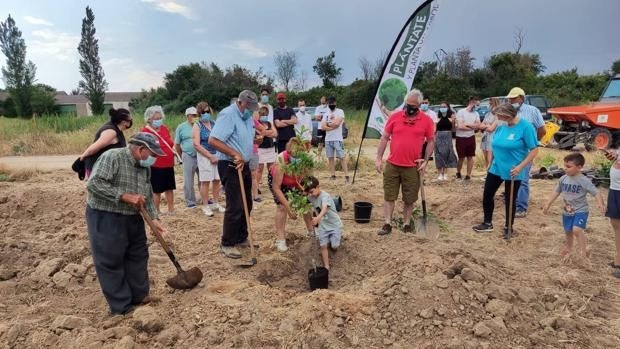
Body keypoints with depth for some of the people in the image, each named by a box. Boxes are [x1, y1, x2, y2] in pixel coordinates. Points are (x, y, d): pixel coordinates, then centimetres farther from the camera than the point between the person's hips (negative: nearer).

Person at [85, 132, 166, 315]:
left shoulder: (145, 167, 6)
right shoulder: (112, 157, -19)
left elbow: (148, 196, 12)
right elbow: (94, 184, -27)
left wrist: (154, 218, -1)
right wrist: (125, 196, -27)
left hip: (132, 219, 8)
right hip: (105, 217, -8)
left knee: (138, 257, 14)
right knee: (111, 262, 0)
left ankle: (139, 295, 29)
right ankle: (122, 306, 10)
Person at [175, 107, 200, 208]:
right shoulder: (181, 127, 1)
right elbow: (177, 144, 6)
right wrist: (182, 156, 9)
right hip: (188, 157, -2)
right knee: (188, 182, 4)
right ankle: (190, 201, 16)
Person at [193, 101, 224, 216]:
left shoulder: (214, 123, 9)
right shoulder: (197, 126, -5)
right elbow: (196, 145, -13)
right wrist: (210, 156, -14)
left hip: (217, 155, 5)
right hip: (204, 156, -4)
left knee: (216, 180, 8)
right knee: (205, 181, -1)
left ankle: (216, 203, 21)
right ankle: (206, 206, 8)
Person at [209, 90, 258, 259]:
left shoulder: (248, 116, 12)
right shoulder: (228, 114, -17)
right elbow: (213, 140, -25)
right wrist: (235, 154, -27)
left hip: (244, 165, 9)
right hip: (230, 166, -9)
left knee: (246, 204, 14)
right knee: (235, 206, -7)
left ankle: (241, 238, 28)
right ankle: (227, 244, 6)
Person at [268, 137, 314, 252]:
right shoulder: (280, 162, -42)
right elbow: (276, 188, -34)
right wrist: (288, 208, -34)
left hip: (295, 181, 4)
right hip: (276, 179, -4)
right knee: (282, 206, -17)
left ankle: (311, 231, 19)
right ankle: (280, 239, -7)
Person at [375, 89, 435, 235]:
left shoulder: (426, 120, -2)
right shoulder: (394, 116, -1)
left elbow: (431, 141, 6)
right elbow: (384, 138, 3)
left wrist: (425, 160, -5)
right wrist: (378, 158, -2)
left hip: (412, 167, 0)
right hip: (392, 165, 1)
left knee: (409, 199, 9)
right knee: (389, 196, 5)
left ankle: (407, 225, 23)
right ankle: (387, 224, 13)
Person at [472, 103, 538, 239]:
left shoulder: (525, 127, -17)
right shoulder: (501, 126, 0)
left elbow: (534, 150, -16)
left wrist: (520, 166, -22)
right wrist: (490, 163, 15)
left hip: (513, 172, -5)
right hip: (496, 169, 6)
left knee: (510, 200, 10)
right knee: (487, 195, 10)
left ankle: (508, 228, 28)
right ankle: (487, 223, 28)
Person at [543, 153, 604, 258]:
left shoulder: (584, 181, -17)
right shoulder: (563, 179, -1)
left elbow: (596, 193, -21)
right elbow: (557, 192, 10)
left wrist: (600, 204, -38)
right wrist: (548, 204, 11)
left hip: (581, 211, -5)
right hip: (567, 211, 6)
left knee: (577, 229, -24)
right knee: (568, 232, 19)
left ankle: (583, 251, -13)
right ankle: (568, 248, 42)